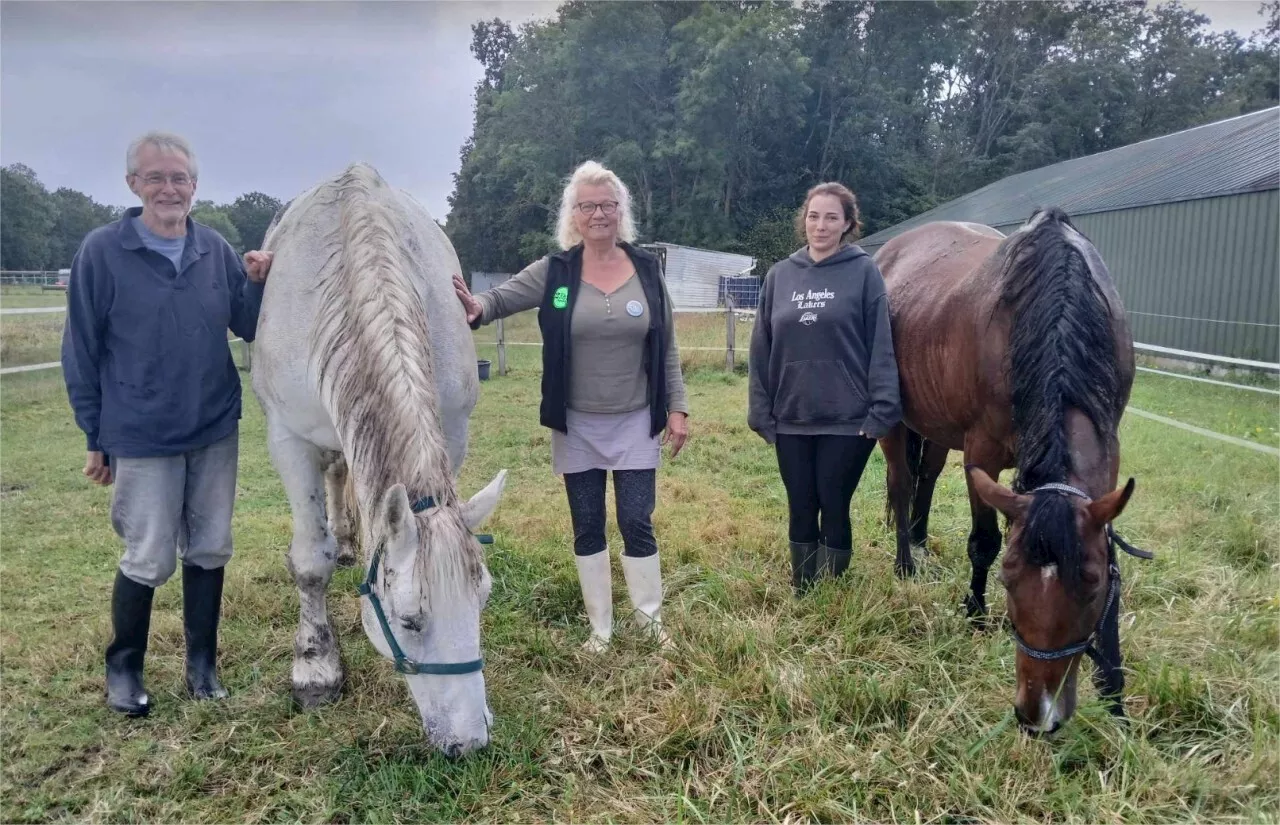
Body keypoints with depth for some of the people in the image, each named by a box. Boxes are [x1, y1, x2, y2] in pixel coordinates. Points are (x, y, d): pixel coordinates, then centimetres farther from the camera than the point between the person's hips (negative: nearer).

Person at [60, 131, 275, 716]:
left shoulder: (215, 249, 1)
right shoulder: (102, 251, -8)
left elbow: (247, 328, 6)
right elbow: (81, 351, -3)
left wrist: (257, 283, -14)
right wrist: (95, 436, 0)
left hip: (216, 431, 3)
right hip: (142, 439, -3)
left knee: (209, 550, 11)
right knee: (149, 560, 4)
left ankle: (202, 661, 28)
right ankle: (122, 667, 28)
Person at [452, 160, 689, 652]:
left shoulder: (647, 270, -1)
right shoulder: (553, 272, -4)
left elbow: (667, 348, 2)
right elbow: (501, 297, -14)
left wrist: (677, 408, -1)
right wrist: (475, 307, -38)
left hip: (635, 423, 0)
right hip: (576, 426, 0)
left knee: (637, 524, 4)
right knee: (587, 529, 11)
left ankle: (651, 620, 23)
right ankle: (600, 627, 25)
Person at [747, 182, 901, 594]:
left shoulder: (863, 272, -4)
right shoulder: (780, 275, 5)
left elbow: (880, 346, -6)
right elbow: (761, 349, 6)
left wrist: (880, 411, -12)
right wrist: (761, 412, 2)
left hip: (847, 419, -3)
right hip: (791, 419, 3)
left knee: (835, 511, 6)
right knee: (801, 511, 12)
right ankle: (801, 594, 27)